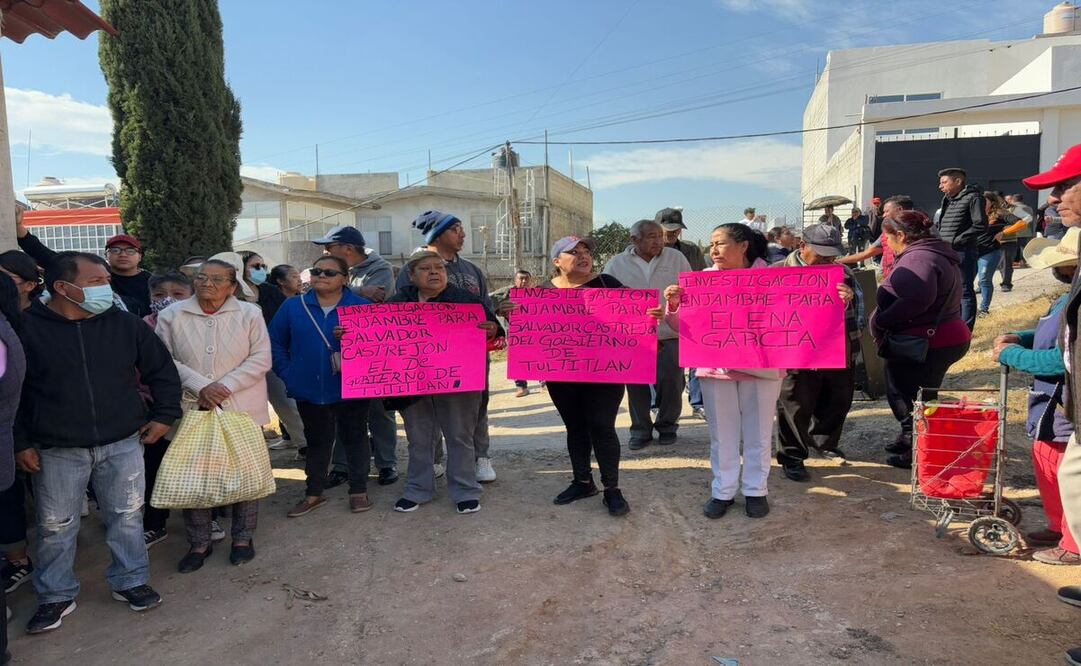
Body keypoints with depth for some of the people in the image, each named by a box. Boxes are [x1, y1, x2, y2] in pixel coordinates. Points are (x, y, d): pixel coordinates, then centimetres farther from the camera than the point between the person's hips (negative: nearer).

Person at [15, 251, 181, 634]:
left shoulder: (125, 325, -1)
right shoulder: (27, 328, -7)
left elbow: (162, 370, 9)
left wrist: (164, 415, 5)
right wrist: (20, 442, -3)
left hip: (123, 444, 2)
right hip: (56, 450, -1)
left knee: (127, 516, 11)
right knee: (56, 526, 10)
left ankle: (130, 581, 29)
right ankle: (56, 595, 29)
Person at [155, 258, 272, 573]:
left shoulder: (250, 314, -1)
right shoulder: (171, 315, 2)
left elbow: (260, 358, -5)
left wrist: (225, 386, -15)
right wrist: (200, 386, -15)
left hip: (241, 409, -1)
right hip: (191, 409, 1)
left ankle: (243, 538, 24)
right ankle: (198, 543, 22)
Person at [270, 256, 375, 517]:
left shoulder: (363, 307, -4)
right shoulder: (293, 307, 3)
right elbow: (276, 344, 7)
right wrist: (288, 374, -2)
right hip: (309, 390, 2)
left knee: (354, 438, 10)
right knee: (317, 441, 15)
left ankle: (359, 491, 22)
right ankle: (313, 493, 28)